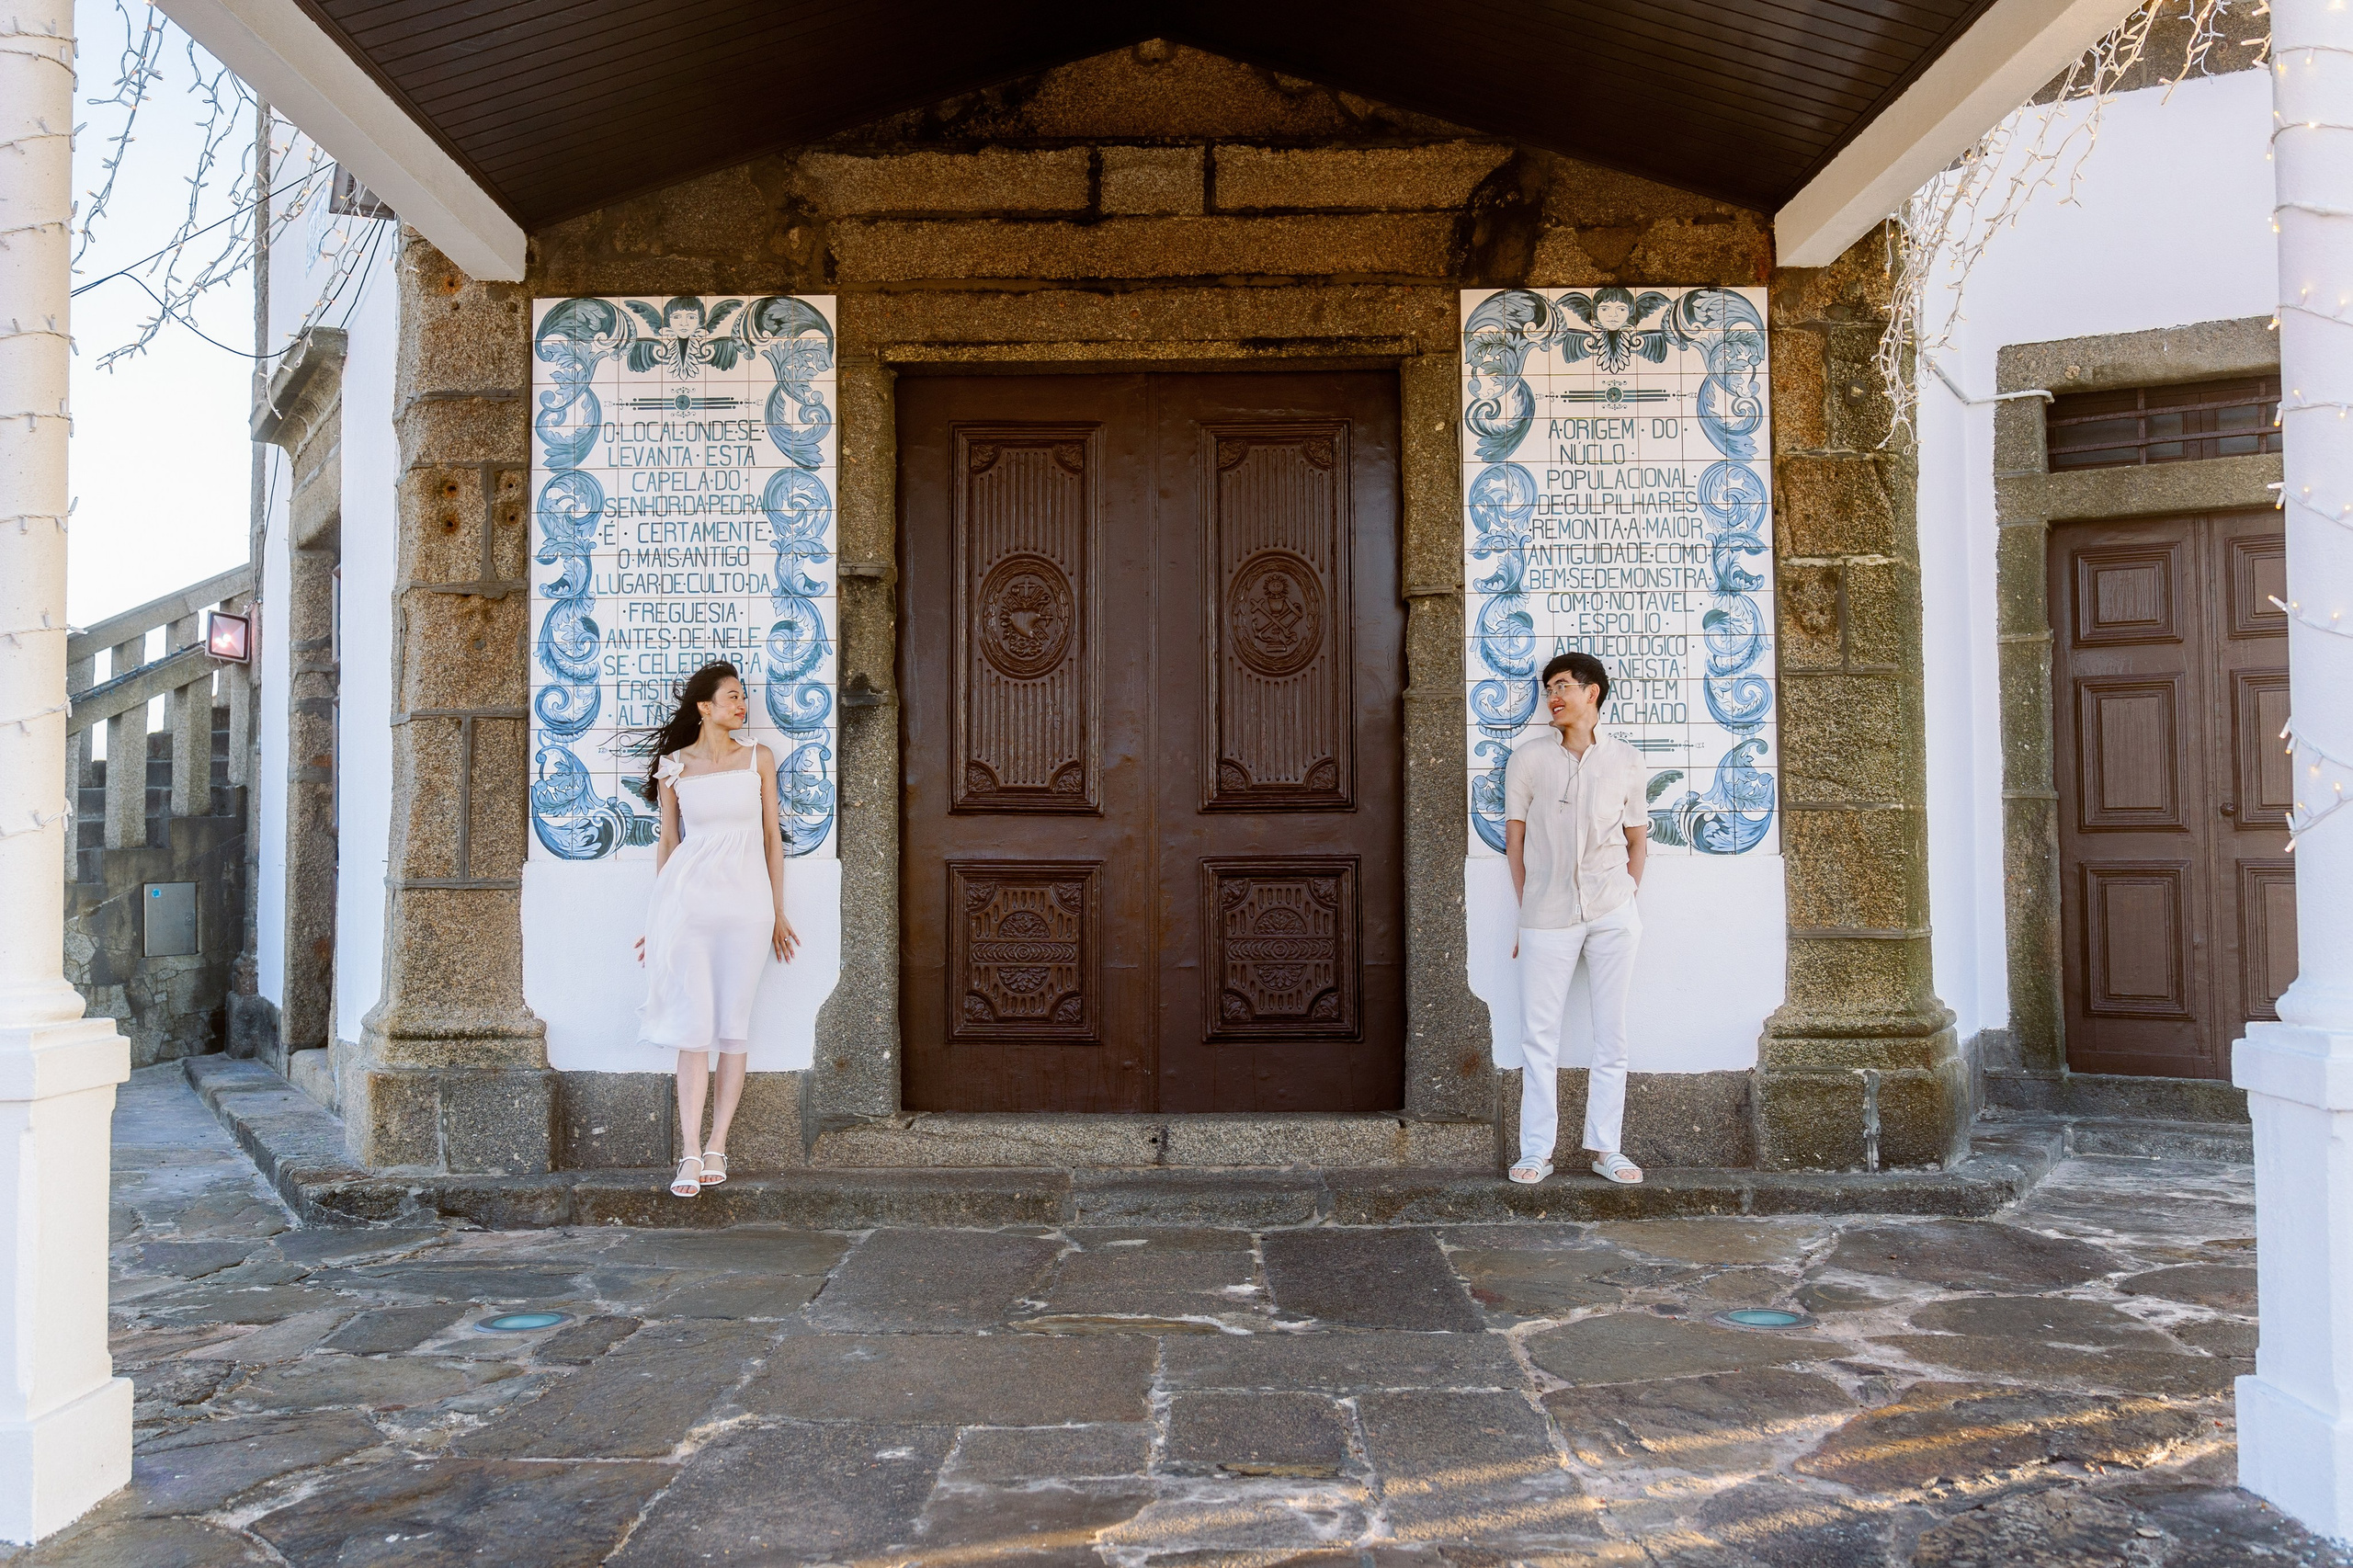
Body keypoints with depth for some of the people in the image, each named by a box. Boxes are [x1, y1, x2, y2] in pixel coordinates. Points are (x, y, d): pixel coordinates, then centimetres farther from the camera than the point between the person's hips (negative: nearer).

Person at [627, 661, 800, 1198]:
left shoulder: (757, 760, 8)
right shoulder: (674, 766, 6)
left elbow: (772, 837, 10)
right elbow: (667, 842, 11)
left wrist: (778, 913, 9)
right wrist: (658, 917, 11)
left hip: (746, 903, 1)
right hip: (688, 901, -1)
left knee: (733, 1027, 2)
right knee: (694, 1028, -4)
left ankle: (716, 1147, 10)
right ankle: (691, 1154, 0)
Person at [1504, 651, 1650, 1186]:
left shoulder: (1626, 762, 6)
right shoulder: (1528, 759, 3)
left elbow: (1637, 839, 13)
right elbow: (1515, 841, 6)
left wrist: (1624, 901, 6)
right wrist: (1526, 912, 3)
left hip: (1613, 915, 1)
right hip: (1546, 917, -1)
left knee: (1611, 1033, 5)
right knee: (1539, 1036, 1)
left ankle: (1605, 1148, 15)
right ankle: (1536, 1152, 9)